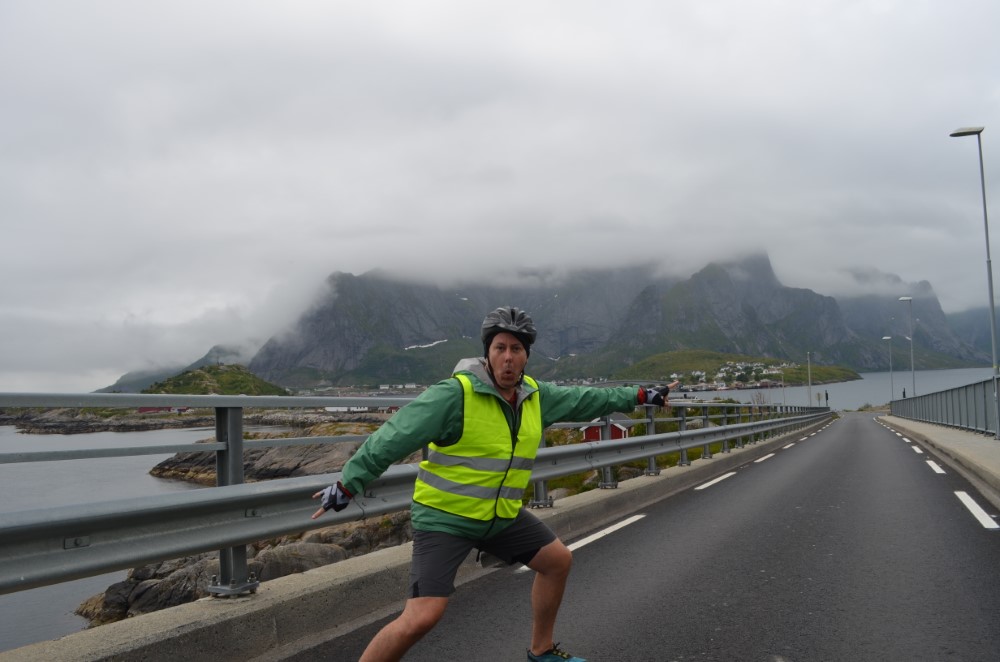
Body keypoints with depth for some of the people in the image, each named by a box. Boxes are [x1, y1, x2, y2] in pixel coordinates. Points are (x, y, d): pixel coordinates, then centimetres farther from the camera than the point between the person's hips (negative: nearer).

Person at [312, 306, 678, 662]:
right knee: (422, 617, -18)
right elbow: (393, 438, -23)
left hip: (503, 515, 8)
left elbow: (585, 400, 13)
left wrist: (640, 396, 18)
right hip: (444, 517, -7)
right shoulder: (455, 394, -22)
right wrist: (348, 483, -24)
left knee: (558, 560, 15)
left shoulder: (536, 395, 0)